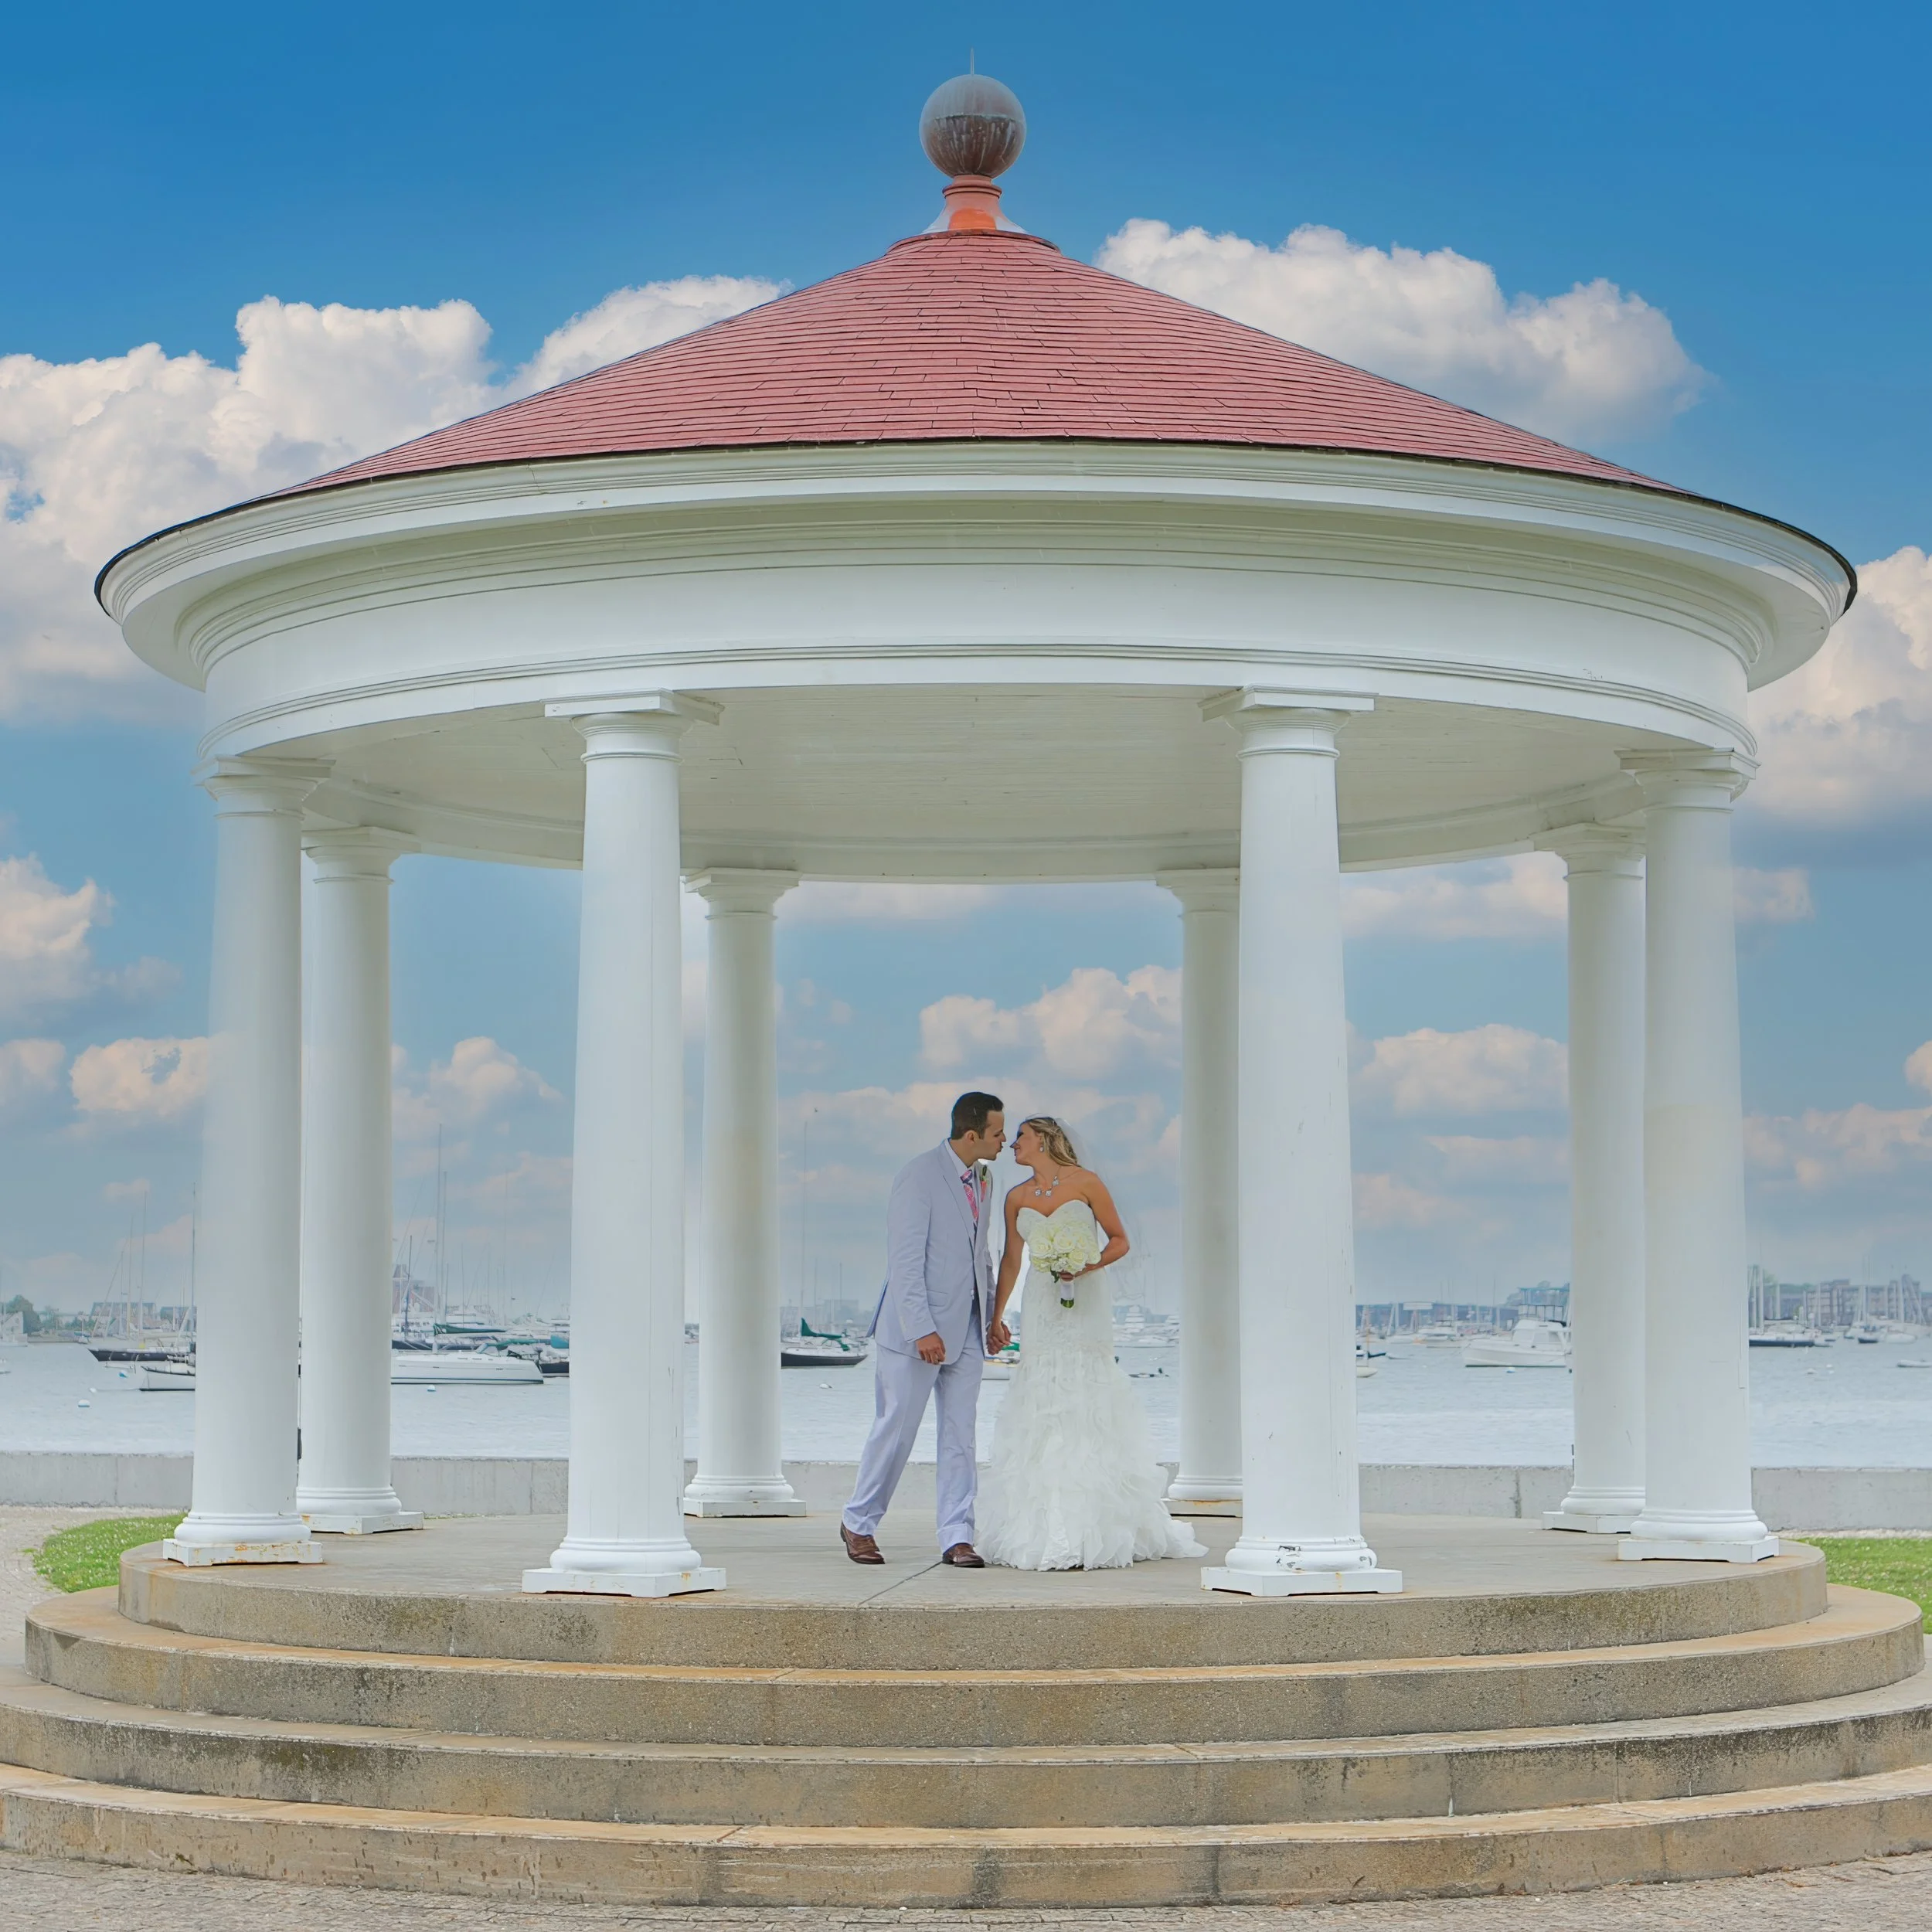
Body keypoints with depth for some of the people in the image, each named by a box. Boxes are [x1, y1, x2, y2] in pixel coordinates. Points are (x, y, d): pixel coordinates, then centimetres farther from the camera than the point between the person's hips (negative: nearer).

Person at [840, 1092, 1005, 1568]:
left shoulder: (978, 1181, 11)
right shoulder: (919, 1176, -14)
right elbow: (905, 1260, -17)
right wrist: (921, 1329, -22)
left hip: (966, 1329, 7)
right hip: (919, 1329, -7)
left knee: (960, 1435, 4)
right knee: (896, 1430, 2)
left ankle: (957, 1538, 7)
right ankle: (858, 1523, 19)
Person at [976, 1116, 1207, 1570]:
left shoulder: (1086, 1183, 0)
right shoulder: (1017, 1198, 12)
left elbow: (1119, 1240, 3)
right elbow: (1011, 1261, 16)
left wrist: (1087, 1265, -14)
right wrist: (996, 1316, 11)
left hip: (1086, 1305, -4)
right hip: (1043, 1308, 4)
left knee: (1088, 1412, -8)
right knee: (1042, 1411, -2)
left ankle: (1092, 1534, -5)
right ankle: (1043, 1532, 1)